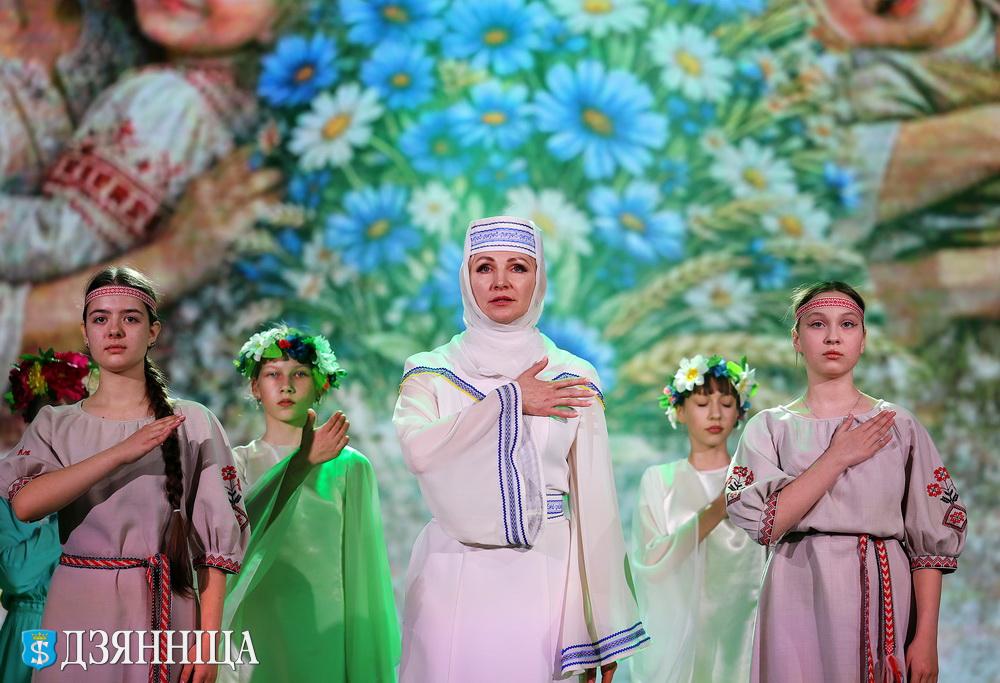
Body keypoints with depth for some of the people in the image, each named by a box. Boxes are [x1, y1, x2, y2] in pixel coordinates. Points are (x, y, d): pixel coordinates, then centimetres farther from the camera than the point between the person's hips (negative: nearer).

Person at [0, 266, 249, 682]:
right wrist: (121, 453, -19)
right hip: (77, 612, 1)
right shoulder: (54, 424, 6)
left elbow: (216, 539, -1)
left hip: (164, 616, -1)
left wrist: (208, 641, -10)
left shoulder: (193, 424, 1)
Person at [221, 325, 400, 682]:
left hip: (324, 630, -1)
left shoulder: (349, 466, 3)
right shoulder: (236, 463, 7)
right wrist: (303, 462, -18)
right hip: (257, 626, 1)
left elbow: (362, 565, 3)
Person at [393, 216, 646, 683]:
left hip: (545, 579, 0)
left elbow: (593, 503, 2)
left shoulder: (573, 379, 5)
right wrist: (509, 400, -11)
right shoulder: (430, 373, 5)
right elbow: (418, 449, -16)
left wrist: (605, 629, -1)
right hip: (454, 579, 0)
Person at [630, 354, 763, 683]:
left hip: (741, 630, 1)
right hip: (679, 629, -1)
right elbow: (651, 560, -11)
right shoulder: (659, 480, 2)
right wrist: (715, 511, -20)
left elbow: (770, 563, -1)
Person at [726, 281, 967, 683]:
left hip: (883, 601, 0)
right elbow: (763, 524, -10)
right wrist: (837, 458, -10)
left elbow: (930, 537, 1)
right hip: (800, 603, 0)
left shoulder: (900, 427, 5)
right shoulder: (769, 428, 5)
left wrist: (927, 637, -8)